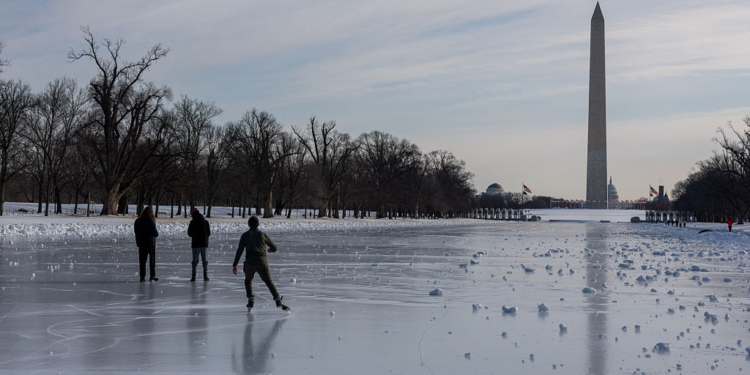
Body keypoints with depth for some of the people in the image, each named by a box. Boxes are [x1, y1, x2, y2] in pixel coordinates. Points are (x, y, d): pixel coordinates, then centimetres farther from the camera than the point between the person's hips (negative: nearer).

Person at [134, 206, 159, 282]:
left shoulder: (138, 221, 3)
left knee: (142, 261, 7)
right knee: (152, 260, 7)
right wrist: (157, 234, 7)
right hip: (150, 242, -4)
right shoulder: (151, 221, -14)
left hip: (141, 243, 4)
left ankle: (142, 276, 3)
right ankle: (152, 276, 9)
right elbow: (155, 233, -15)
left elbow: (136, 231, 10)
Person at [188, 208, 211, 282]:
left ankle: (194, 276, -2)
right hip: (204, 243, 3)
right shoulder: (205, 221, 5)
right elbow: (209, 233, 10)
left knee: (195, 260, 2)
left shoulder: (193, 222, -8)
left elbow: (189, 233, -3)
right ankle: (205, 275, 7)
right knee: (204, 260, 10)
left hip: (195, 243, -3)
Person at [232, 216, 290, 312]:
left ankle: (251, 301, 15)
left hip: (249, 263, 0)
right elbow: (274, 248, 21)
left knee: (248, 281, 26)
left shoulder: (245, 235, 11)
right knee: (269, 282, -1)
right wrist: (270, 250, 45)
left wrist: (234, 265, 2)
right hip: (262, 262, 0)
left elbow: (239, 251, 2)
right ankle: (278, 301, -18)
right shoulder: (263, 235, 13)